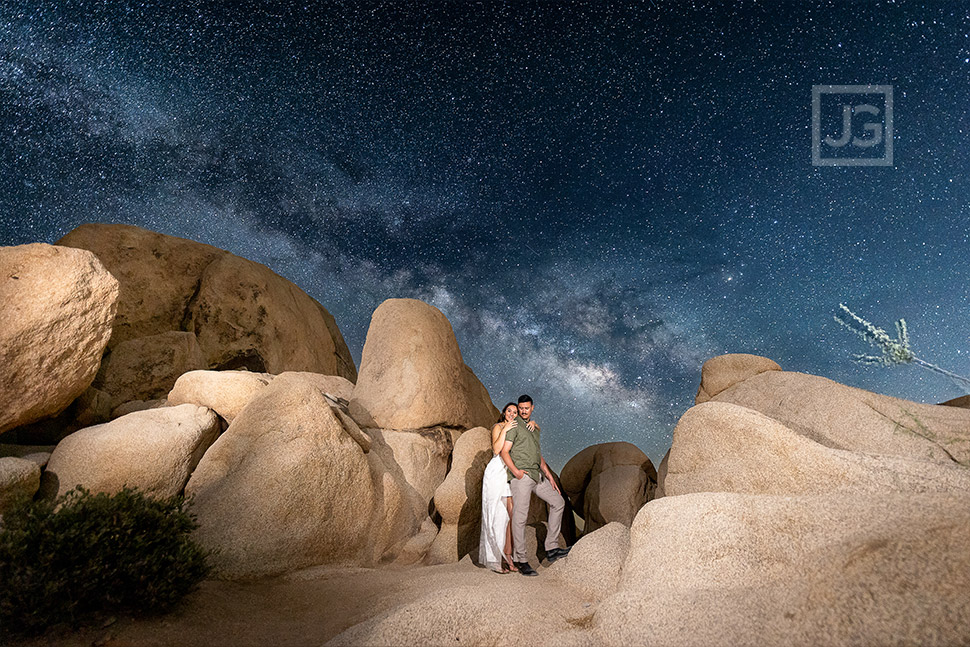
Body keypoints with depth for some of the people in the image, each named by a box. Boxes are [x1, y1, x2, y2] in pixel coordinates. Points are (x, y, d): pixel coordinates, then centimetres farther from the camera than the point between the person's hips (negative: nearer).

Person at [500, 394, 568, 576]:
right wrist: (515, 470, -21)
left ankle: (551, 547, 12)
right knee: (520, 516, -7)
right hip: (521, 476, -8)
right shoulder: (513, 425, -1)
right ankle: (521, 560, 0)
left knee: (558, 501, 9)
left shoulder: (534, 428, 23)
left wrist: (550, 477, 19)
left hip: (537, 474, 8)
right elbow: (504, 451, -9)